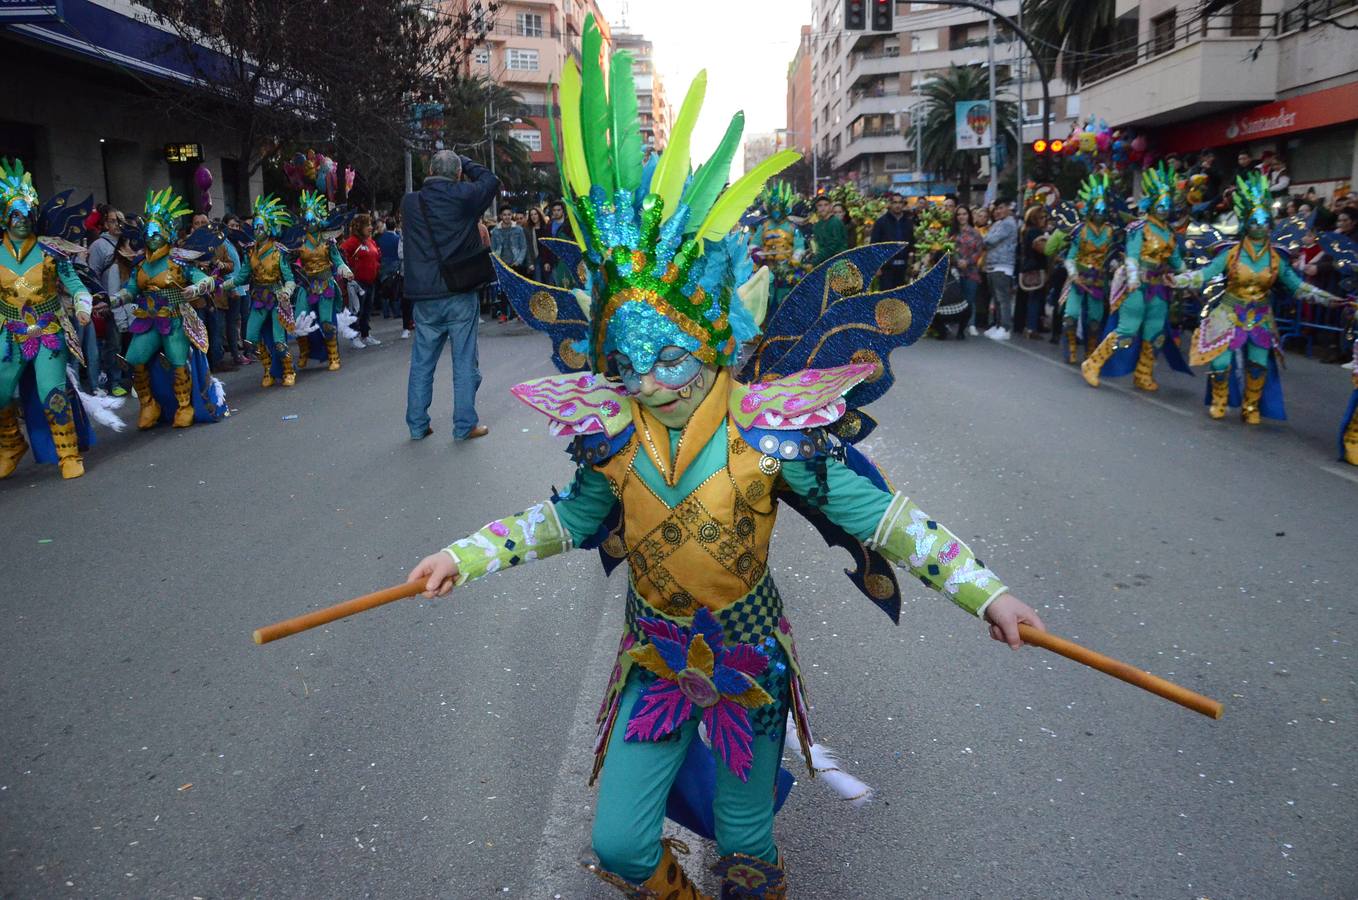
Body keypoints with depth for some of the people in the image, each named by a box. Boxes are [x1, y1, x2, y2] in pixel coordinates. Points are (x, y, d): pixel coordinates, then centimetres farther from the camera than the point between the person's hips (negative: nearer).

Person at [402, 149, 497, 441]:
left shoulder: (410, 202, 2)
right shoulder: (463, 197, -7)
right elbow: (490, 179, 11)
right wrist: (464, 162, 17)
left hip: (424, 297, 3)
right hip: (460, 295, -3)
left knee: (422, 362, 12)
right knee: (464, 362, 5)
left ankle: (417, 425, 17)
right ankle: (465, 425, 9)